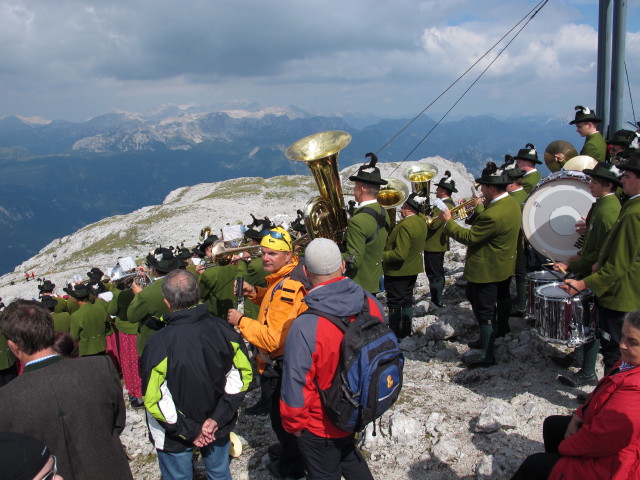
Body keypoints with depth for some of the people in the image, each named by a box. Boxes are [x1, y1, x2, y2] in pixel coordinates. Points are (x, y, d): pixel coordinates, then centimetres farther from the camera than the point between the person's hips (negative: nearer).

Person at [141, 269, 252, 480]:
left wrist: (188, 430, -13)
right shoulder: (221, 328, -17)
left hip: (175, 437, -3)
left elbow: (154, 399, -23)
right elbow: (243, 374, -10)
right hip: (218, 429, 3)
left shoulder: (159, 343, -27)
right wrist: (218, 417, -8)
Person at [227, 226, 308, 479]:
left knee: (281, 415, 10)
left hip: (285, 366, -10)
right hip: (281, 362, 10)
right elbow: (276, 305, 19)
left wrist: (241, 321, -22)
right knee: (281, 411, 28)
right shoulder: (283, 278, 1)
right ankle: (290, 448, 50)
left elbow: (274, 338, -31)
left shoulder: (287, 288, -31)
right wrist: (256, 293, 1)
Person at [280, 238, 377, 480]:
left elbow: (297, 385, -26)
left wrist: (294, 423, -5)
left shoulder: (305, 326, -36)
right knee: (348, 454, 33)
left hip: (322, 426, -5)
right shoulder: (370, 303, -16)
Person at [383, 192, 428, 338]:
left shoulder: (406, 225, -28)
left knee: (395, 303, 5)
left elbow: (400, 254, -32)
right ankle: (406, 331, 31)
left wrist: (381, 255, -20)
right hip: (412, 268, 9)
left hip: (397, 271, -9)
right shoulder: (421, 222, 1)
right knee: (407, 300, 20)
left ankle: (395, 335, 16)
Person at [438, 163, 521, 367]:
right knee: (492, 307, 24)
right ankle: (488, 339, 42)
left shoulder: (493, 214, -31)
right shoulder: (511, 203, 1)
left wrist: (448, 221, -14)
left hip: (486, 271, -10)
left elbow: (469, 237, -24)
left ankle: (486, 354, 17)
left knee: (484, 311, 4)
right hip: (502, 266, 10)